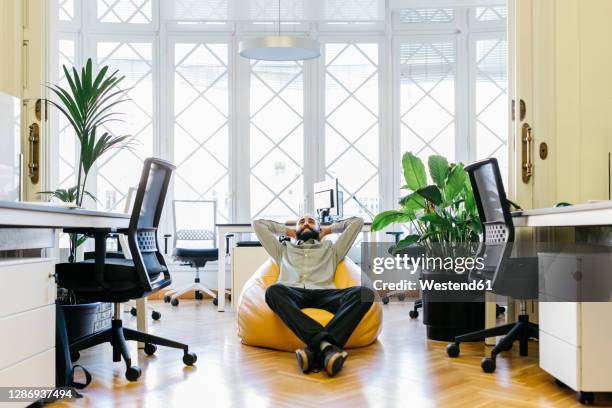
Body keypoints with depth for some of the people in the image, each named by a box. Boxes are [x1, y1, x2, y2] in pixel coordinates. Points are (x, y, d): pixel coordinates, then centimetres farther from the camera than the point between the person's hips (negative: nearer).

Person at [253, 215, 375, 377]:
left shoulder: (330, 248, 38)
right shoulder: (284, 249, 39)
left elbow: (357, 222, 39)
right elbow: (258, 223, 42)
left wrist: (328, 229, 46)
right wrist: (287, 230, 48)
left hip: (323, 294, 1)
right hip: (292, 293, 0)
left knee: (364, 293, -31)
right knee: (274, 290, -39)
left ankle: (316, 349, -51)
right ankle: (326, 345, -51)